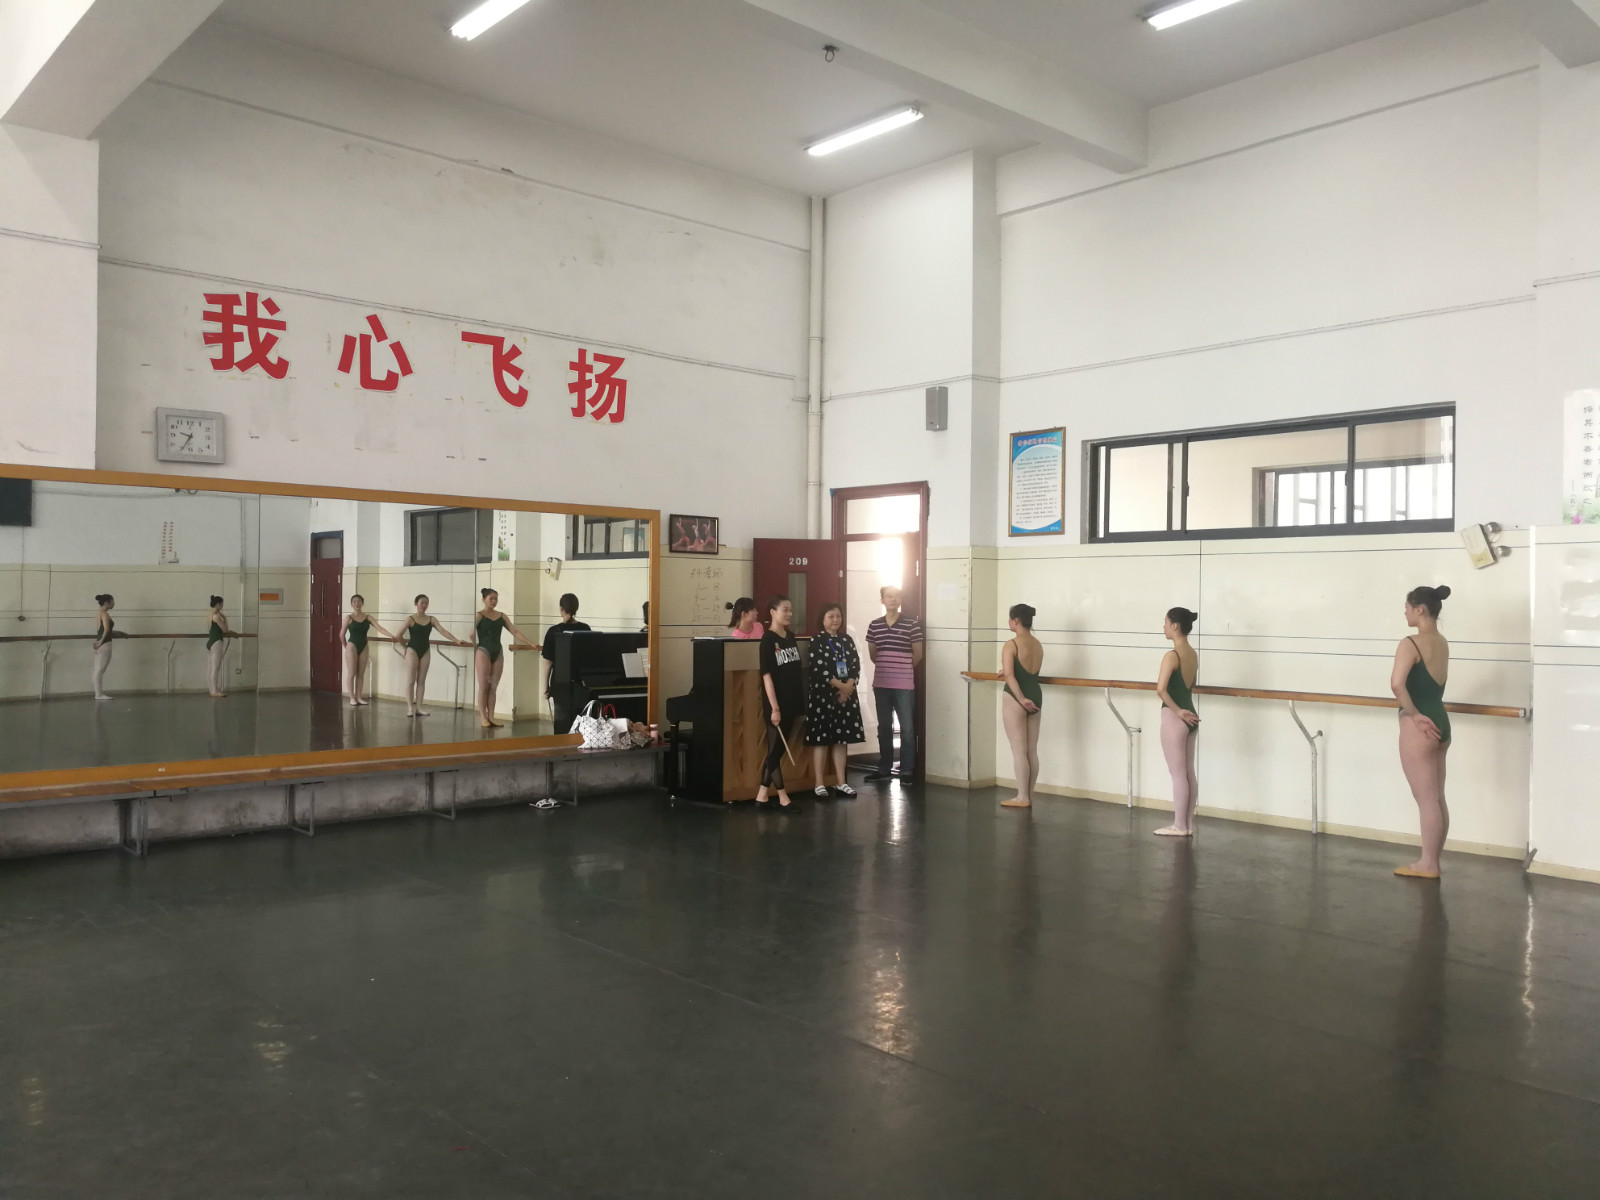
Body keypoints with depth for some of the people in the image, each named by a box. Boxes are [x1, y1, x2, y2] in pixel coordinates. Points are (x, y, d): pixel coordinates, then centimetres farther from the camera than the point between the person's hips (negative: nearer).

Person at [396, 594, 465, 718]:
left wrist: (457, 641, -19)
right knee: (411, 680, 0)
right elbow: (399, 635, -9)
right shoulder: (410, 619, -8)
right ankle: (410, 707, 2)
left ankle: (419, 707, 10)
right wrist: (405, 646, 4)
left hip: (425, 651, 4)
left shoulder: (432, 619, 3)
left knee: (422, 680, 6)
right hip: (412, 650, -4)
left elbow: (443, 631, -7)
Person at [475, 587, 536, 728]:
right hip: (483, 651, -5)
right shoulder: (479, 615, -3)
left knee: (493, 687, 6)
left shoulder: (502, 616, 11)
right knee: (483, 686, -2)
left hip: (497, 653, 5)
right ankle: (482, 717, 3)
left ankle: (491, 716, 10)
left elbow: (515, 632, 8)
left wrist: (529, 643, 0)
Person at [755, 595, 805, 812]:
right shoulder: (768, 639, -10)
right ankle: (783, 798, 8)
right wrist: (774, 707, -18)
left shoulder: (791, 638, 11)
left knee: (778, 751, 10)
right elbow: (766, 675, -14)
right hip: (777, 705, -7)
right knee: (775, 751, 2)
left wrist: (801, 705, 13)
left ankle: (762, 796, 18)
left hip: (792, 704, 7)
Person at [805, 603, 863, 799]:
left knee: (842, 739, 8)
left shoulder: (847, 640, 11)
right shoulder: (817, 641, -5)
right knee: (821, 739, -2)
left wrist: (849, 686, -11)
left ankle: (841, 783, 15)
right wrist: (839, 685, -15)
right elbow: (819, 669, -14)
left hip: (847, 695, 5)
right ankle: (819, 784, 4)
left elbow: (856, 665, 5)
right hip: (822, 695, -5)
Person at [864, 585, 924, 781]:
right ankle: (884, 769, 21)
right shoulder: (874, 625, 5)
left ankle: (907, 770, 5)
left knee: (907, 728, -2)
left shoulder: (912, 624, -5)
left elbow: (918, 654, 1)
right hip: (881, 683, 4)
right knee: (884, 727, 11)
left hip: (904, 684, -3)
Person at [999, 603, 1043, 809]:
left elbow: (1009, 675, -24)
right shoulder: (1038, 645, 9)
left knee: (1019, 751, 0)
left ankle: (1022, 798, 4)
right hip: (1036, 696, 7)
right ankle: (1029, 796, 18)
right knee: (1032, 751, 11)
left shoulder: (1011, 645, -13)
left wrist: (1021, 699, -24)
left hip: (1015, 699, -7)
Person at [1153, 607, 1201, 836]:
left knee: (1178, 775, 0)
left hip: (1174, 718, -8)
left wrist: (1177, 711, -17)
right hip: (1191, 718, 8)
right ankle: (1188, 824, 20)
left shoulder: (1171, 656, -18)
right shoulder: (1193, 654, 8)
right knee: (1189, 773, 13)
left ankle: (1179, 826, 8)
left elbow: (1161, 690, -28)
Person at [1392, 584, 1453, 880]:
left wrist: (1414, 714, -19)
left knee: (1426, 801, 0)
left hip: (1418, 727, -9)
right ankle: (1432, 861, 23)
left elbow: (1397, 683, -31)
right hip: (1440, 723, 9)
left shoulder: (1411, 644, -17)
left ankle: (1427, 864, 9)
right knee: (1437, 799, 14)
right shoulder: (1443, 643, 11)